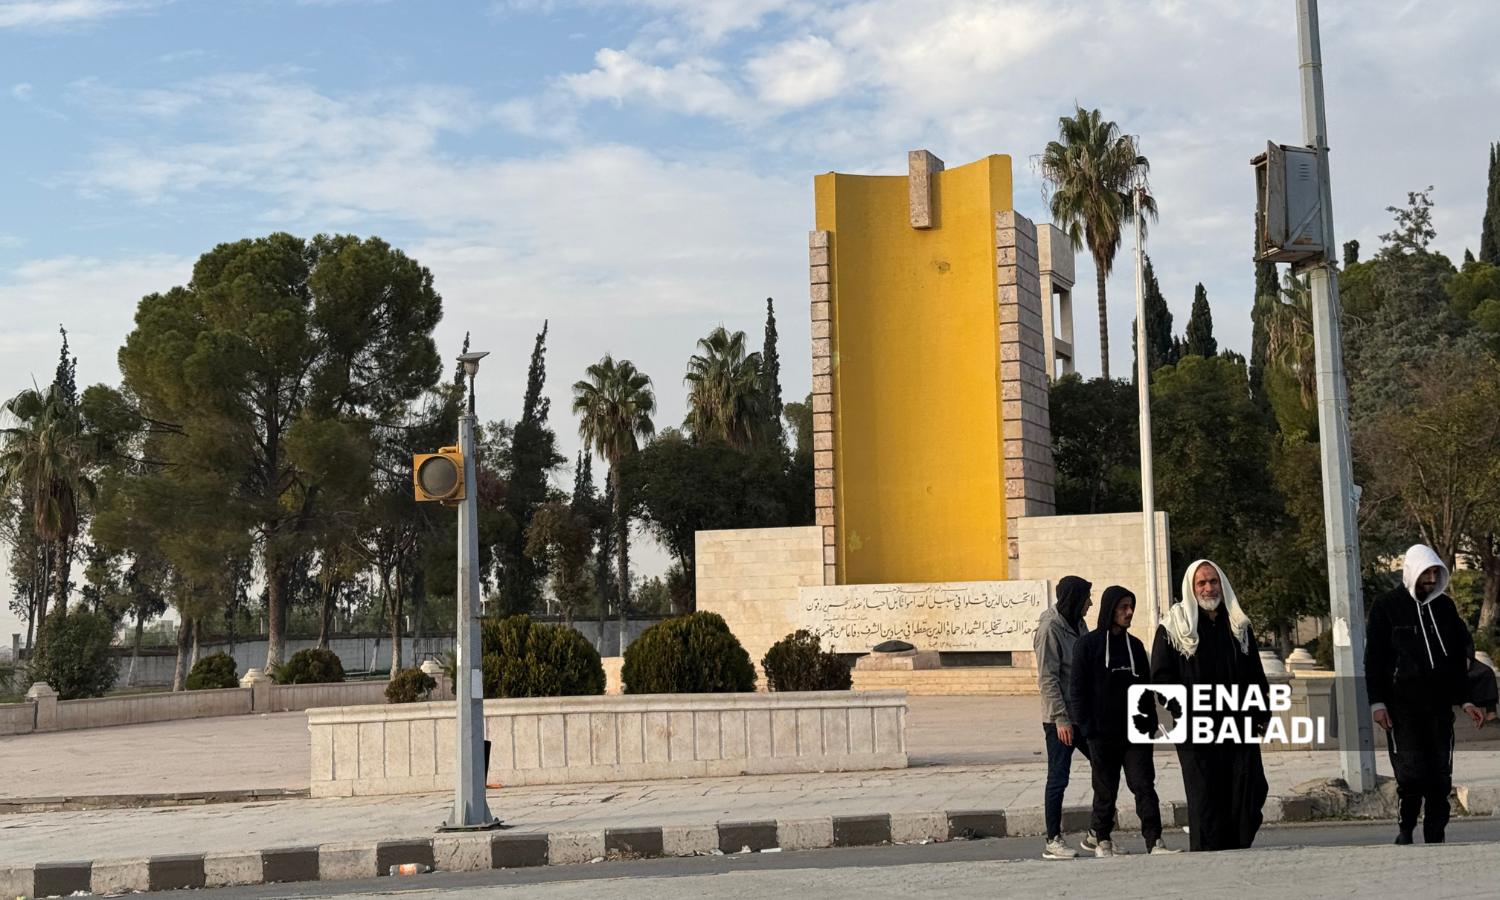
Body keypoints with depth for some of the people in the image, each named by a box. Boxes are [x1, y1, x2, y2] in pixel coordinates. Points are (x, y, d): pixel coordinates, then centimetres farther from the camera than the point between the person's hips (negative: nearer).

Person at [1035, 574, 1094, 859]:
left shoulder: (1077, 625, 11)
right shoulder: (1050, 628, -14)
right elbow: (1047, 679, -17)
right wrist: (1062, 719, -19)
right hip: (1060, 719, -8)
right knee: (1058, 779, -1)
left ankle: (1096, 834, 18)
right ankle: (1053, 841, 9)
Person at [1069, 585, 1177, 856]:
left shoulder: (1135, 645, 11)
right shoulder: (1088, 644, -3)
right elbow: (1078, 688, -5)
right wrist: (1087, 727, -11)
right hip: (1103, 733, -3)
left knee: (1144, 785, -5)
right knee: (1106, 790, 7)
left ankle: (1154, 842, -8)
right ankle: (1103, 840, 20)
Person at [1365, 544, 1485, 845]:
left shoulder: (1445, 607, 11)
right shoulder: (1386, 608, -1)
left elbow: (1458, 658, 17)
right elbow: (1373, 659, -3)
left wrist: (1465, 700, 11)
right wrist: (1377, 702, -10)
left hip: (1440, 706, 4)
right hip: (1402, 707, -4)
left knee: (1440, 776, 3)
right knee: (1411, 772, -10)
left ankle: (1435, 837, 10)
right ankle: (1405, 830, 7)